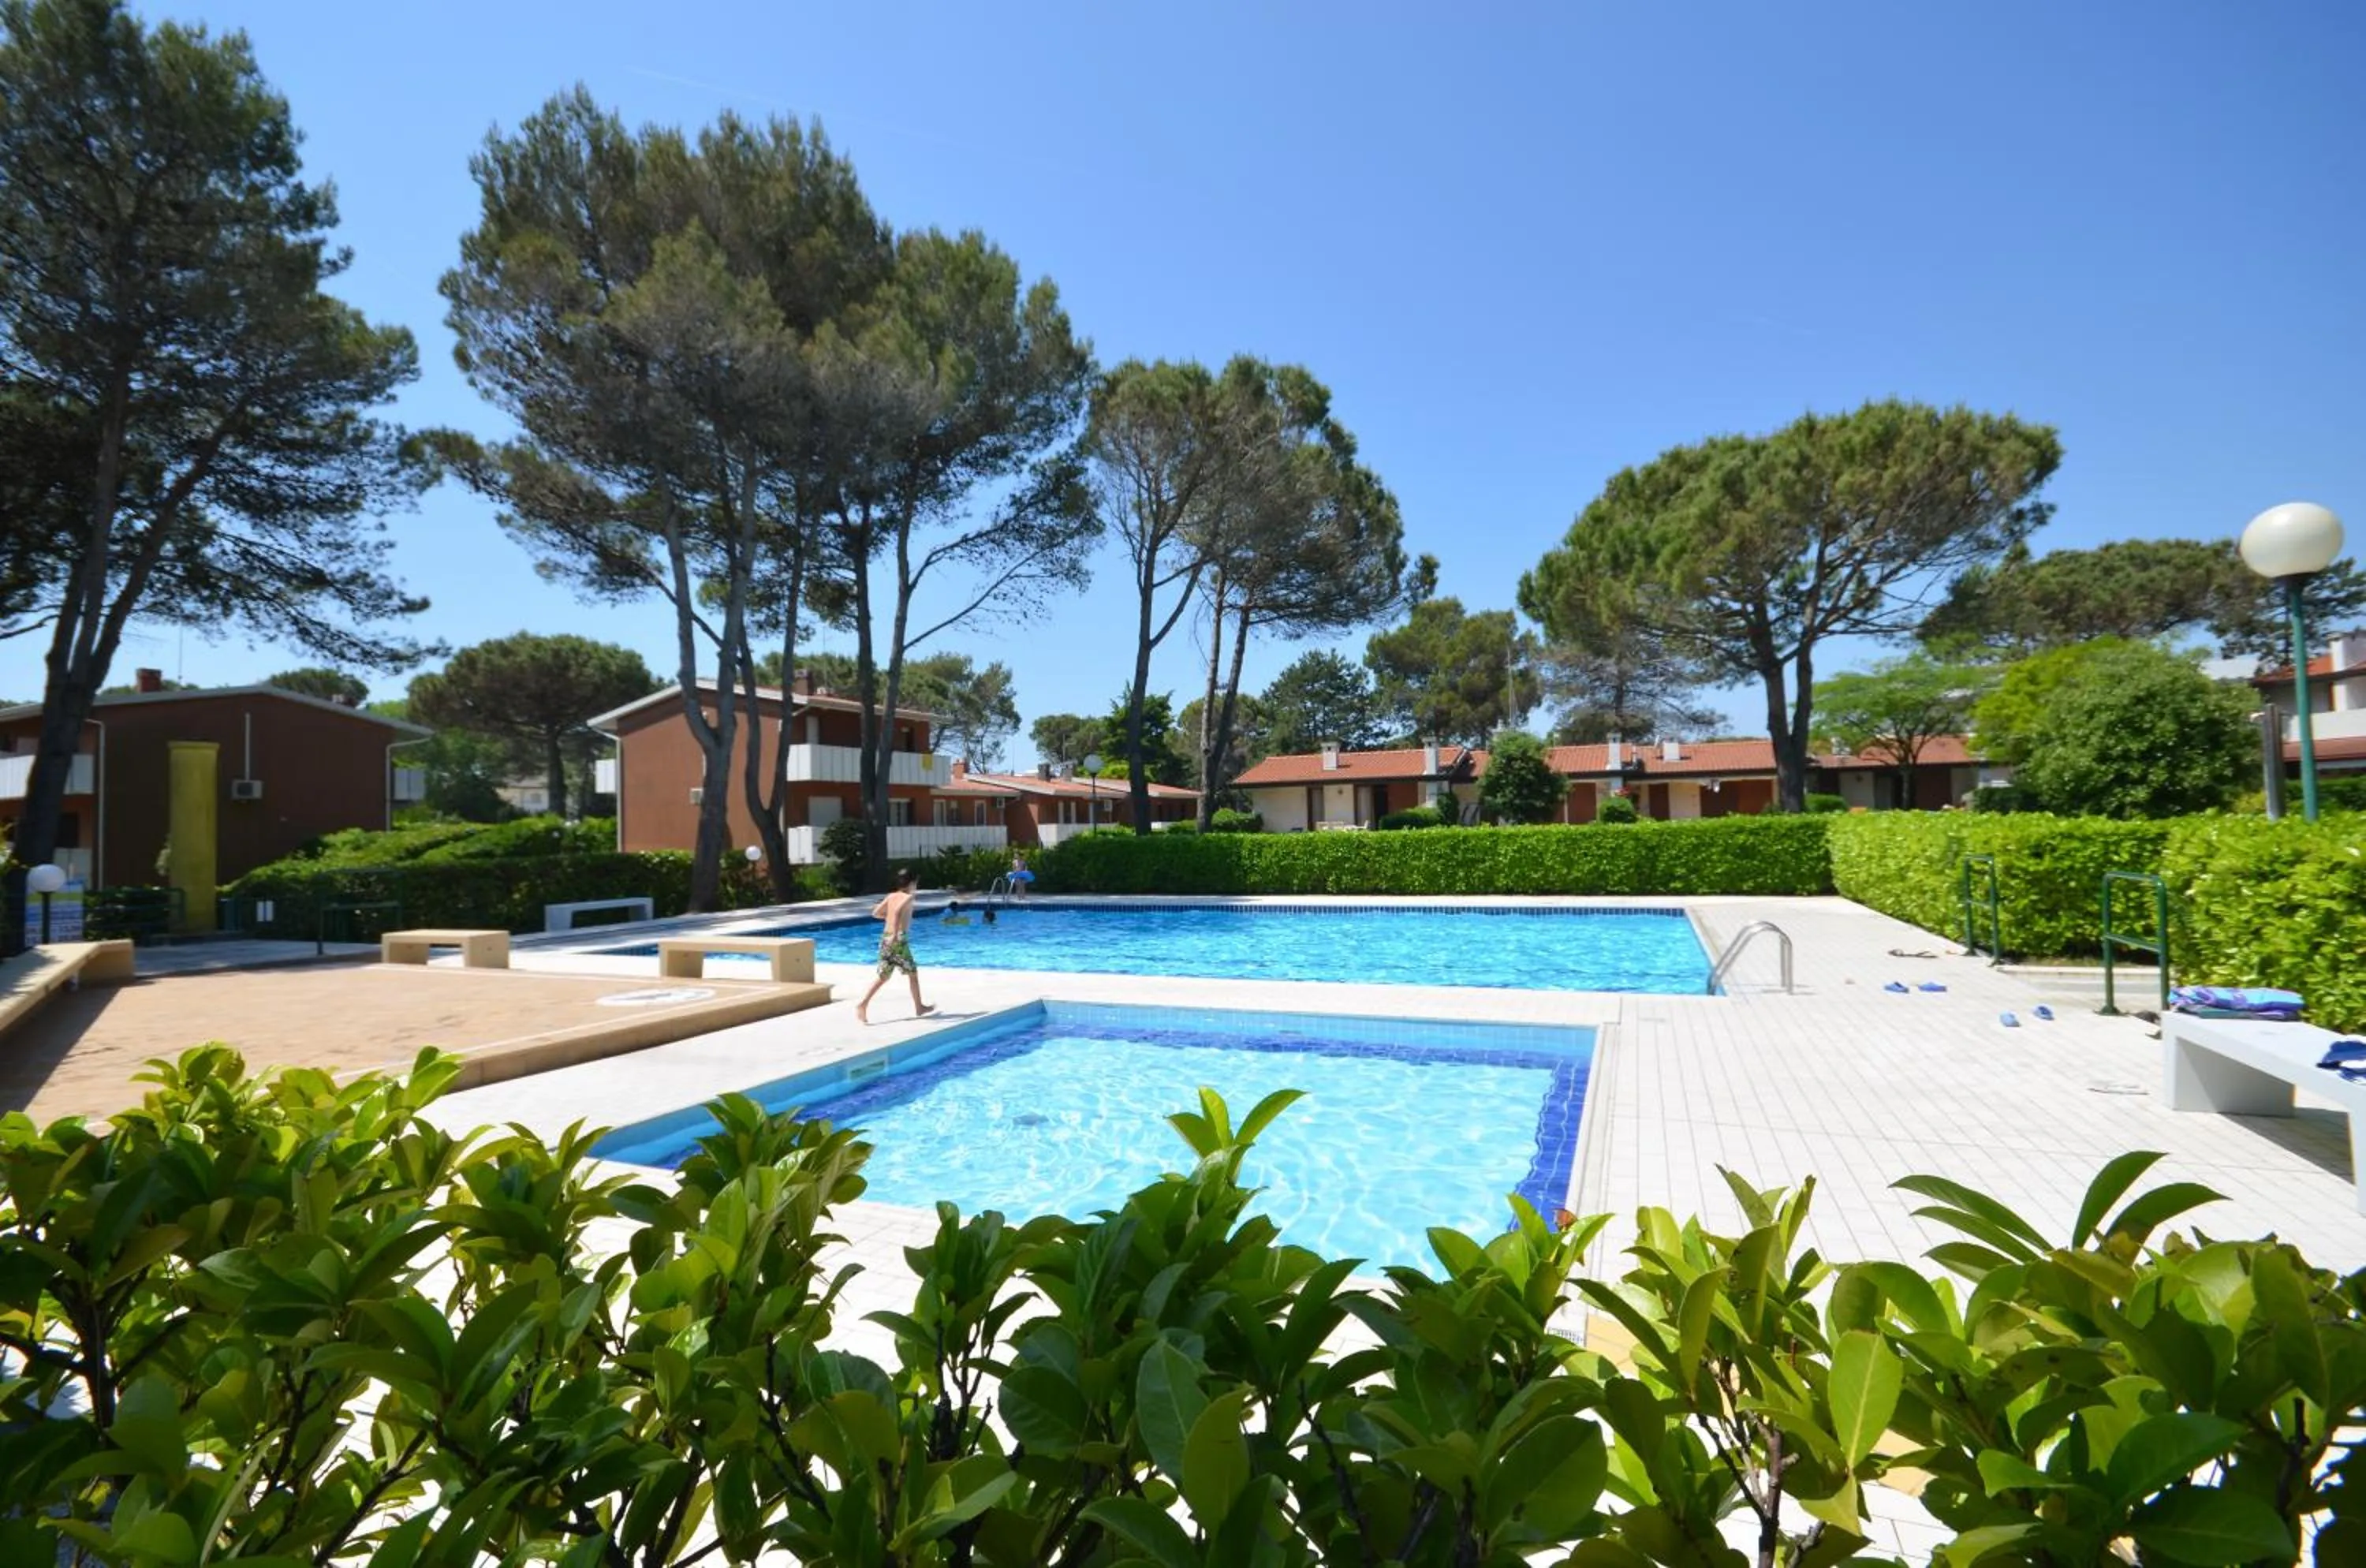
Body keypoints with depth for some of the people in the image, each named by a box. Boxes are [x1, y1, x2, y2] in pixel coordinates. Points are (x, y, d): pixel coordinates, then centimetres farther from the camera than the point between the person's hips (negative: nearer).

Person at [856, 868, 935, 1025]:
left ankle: (862, 1004, -9)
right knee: (913, 973, 11)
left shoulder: (891, 896, 13)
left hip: (885, 937, 6)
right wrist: (896, 934, -27)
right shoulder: (908, 897, -6)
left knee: (883, 976, 8)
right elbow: (898, 911, -25)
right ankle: (919, 1008, 20)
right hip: (899, 939, -6)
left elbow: (875, 913, 13)